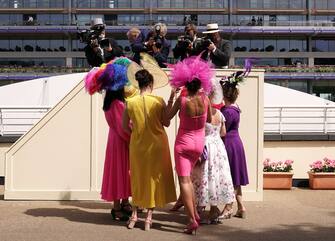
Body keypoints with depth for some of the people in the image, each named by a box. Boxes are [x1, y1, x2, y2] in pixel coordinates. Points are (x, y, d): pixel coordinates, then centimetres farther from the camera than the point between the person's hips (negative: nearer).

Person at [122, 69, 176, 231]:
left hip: (137, 144, 2)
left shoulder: (130, 102, -7)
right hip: (156, 144, -2)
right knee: (154, 177, 10)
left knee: (138, 177, 17)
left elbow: (125, 126, 1)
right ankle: (149, 217, 12)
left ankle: (134, 215, 21)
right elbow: (167, 123, -5)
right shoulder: (159, 101, -13)